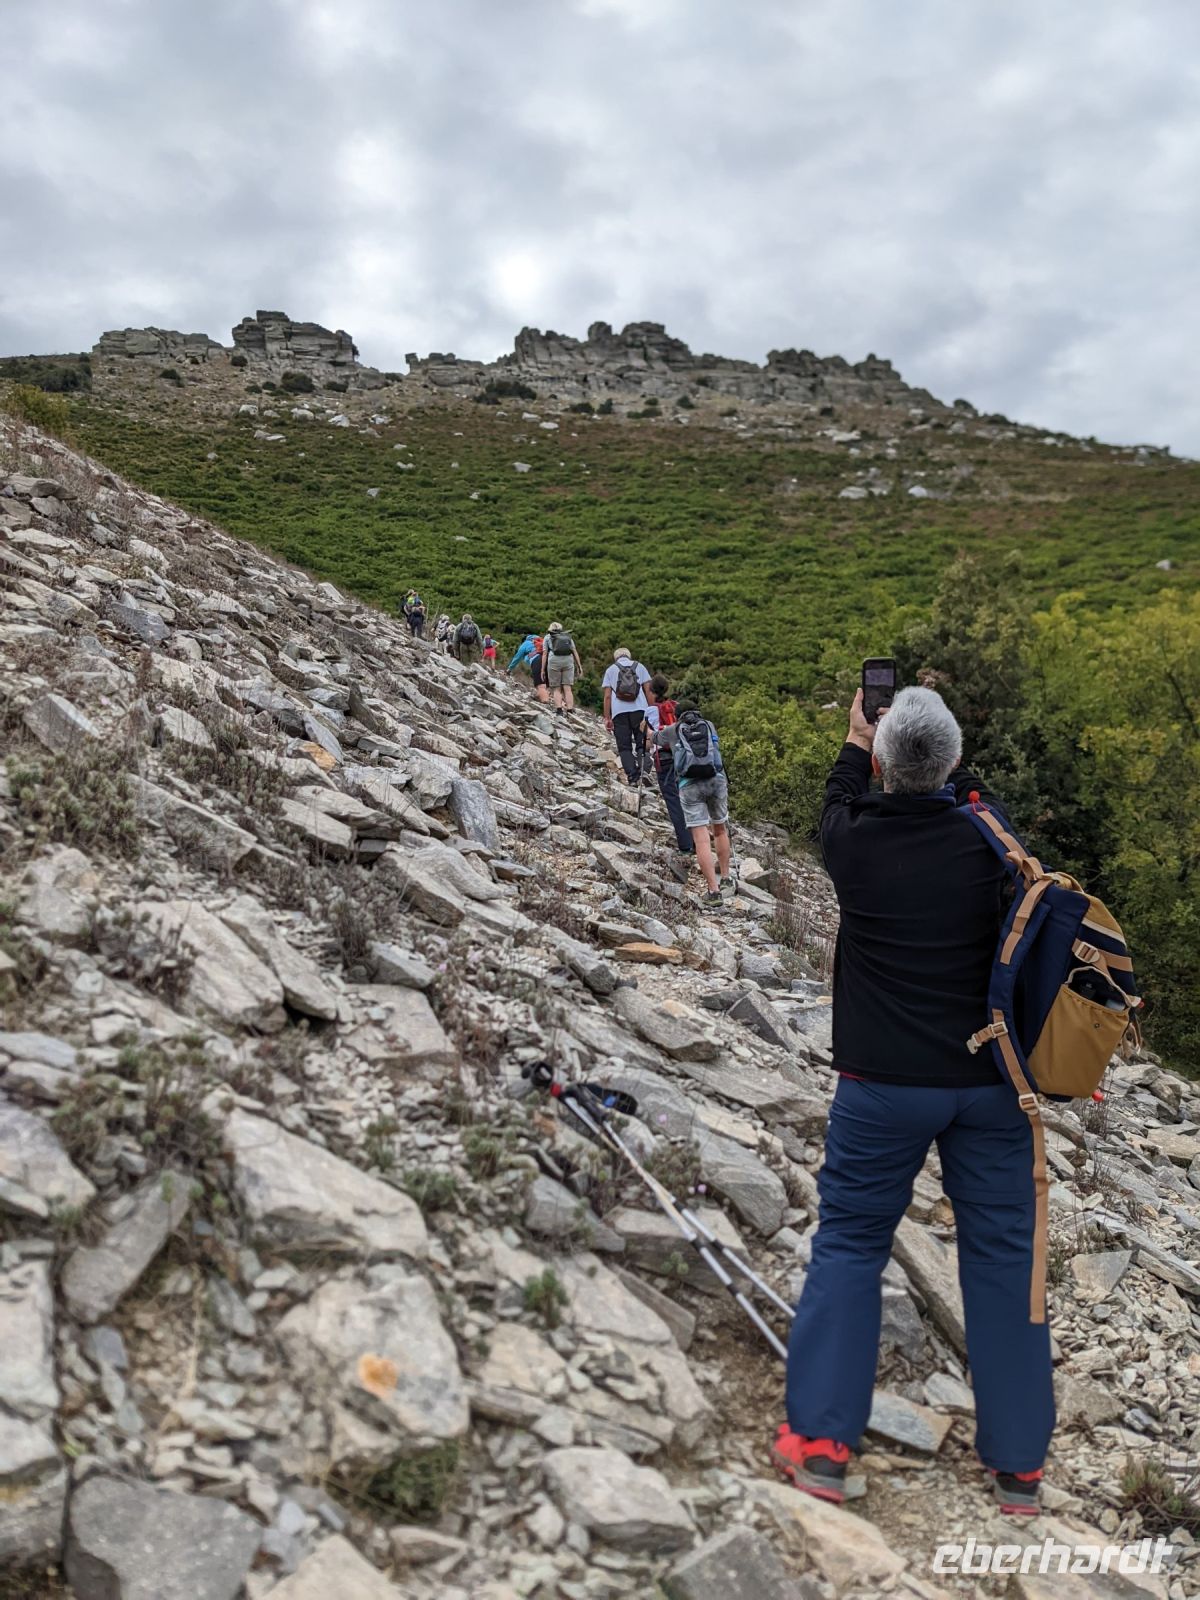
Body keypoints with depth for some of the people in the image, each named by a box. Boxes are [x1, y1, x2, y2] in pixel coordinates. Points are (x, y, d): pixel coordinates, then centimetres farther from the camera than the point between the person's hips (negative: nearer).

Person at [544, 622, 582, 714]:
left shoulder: (548, 637, 17)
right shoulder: (568, 637, 23)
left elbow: (545, 654, 9)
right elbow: (575, 652, 15)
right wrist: (579, 665, 13)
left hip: (554, 661, -2)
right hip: (568, 661, 2)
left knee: (556, 688, 2)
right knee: (567, 687, 0)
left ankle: (559, 710, -12)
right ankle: (570, 709, -10)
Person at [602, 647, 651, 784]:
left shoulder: (611, 670, 15)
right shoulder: (639, 666, 16)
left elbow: (607, 696, 6)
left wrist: (607, 718, 5)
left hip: (619, 711, 0)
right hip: (639, 709, 0)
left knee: (624, 747, 3)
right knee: (642, 743, 7)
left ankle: (632, 776, -10)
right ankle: (642, 772, -11)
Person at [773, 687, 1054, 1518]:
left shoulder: (855, 844, -12)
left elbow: (839, 810, 13)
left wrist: (856, 746, 27)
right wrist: (936, 738, 22)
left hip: (884, 1083, -1)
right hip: (991, 1080, 2)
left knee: (848, 1243, 12)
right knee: (1003, 1252, 12)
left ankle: (821, 1440, 14)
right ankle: (1020, 1461, 24)